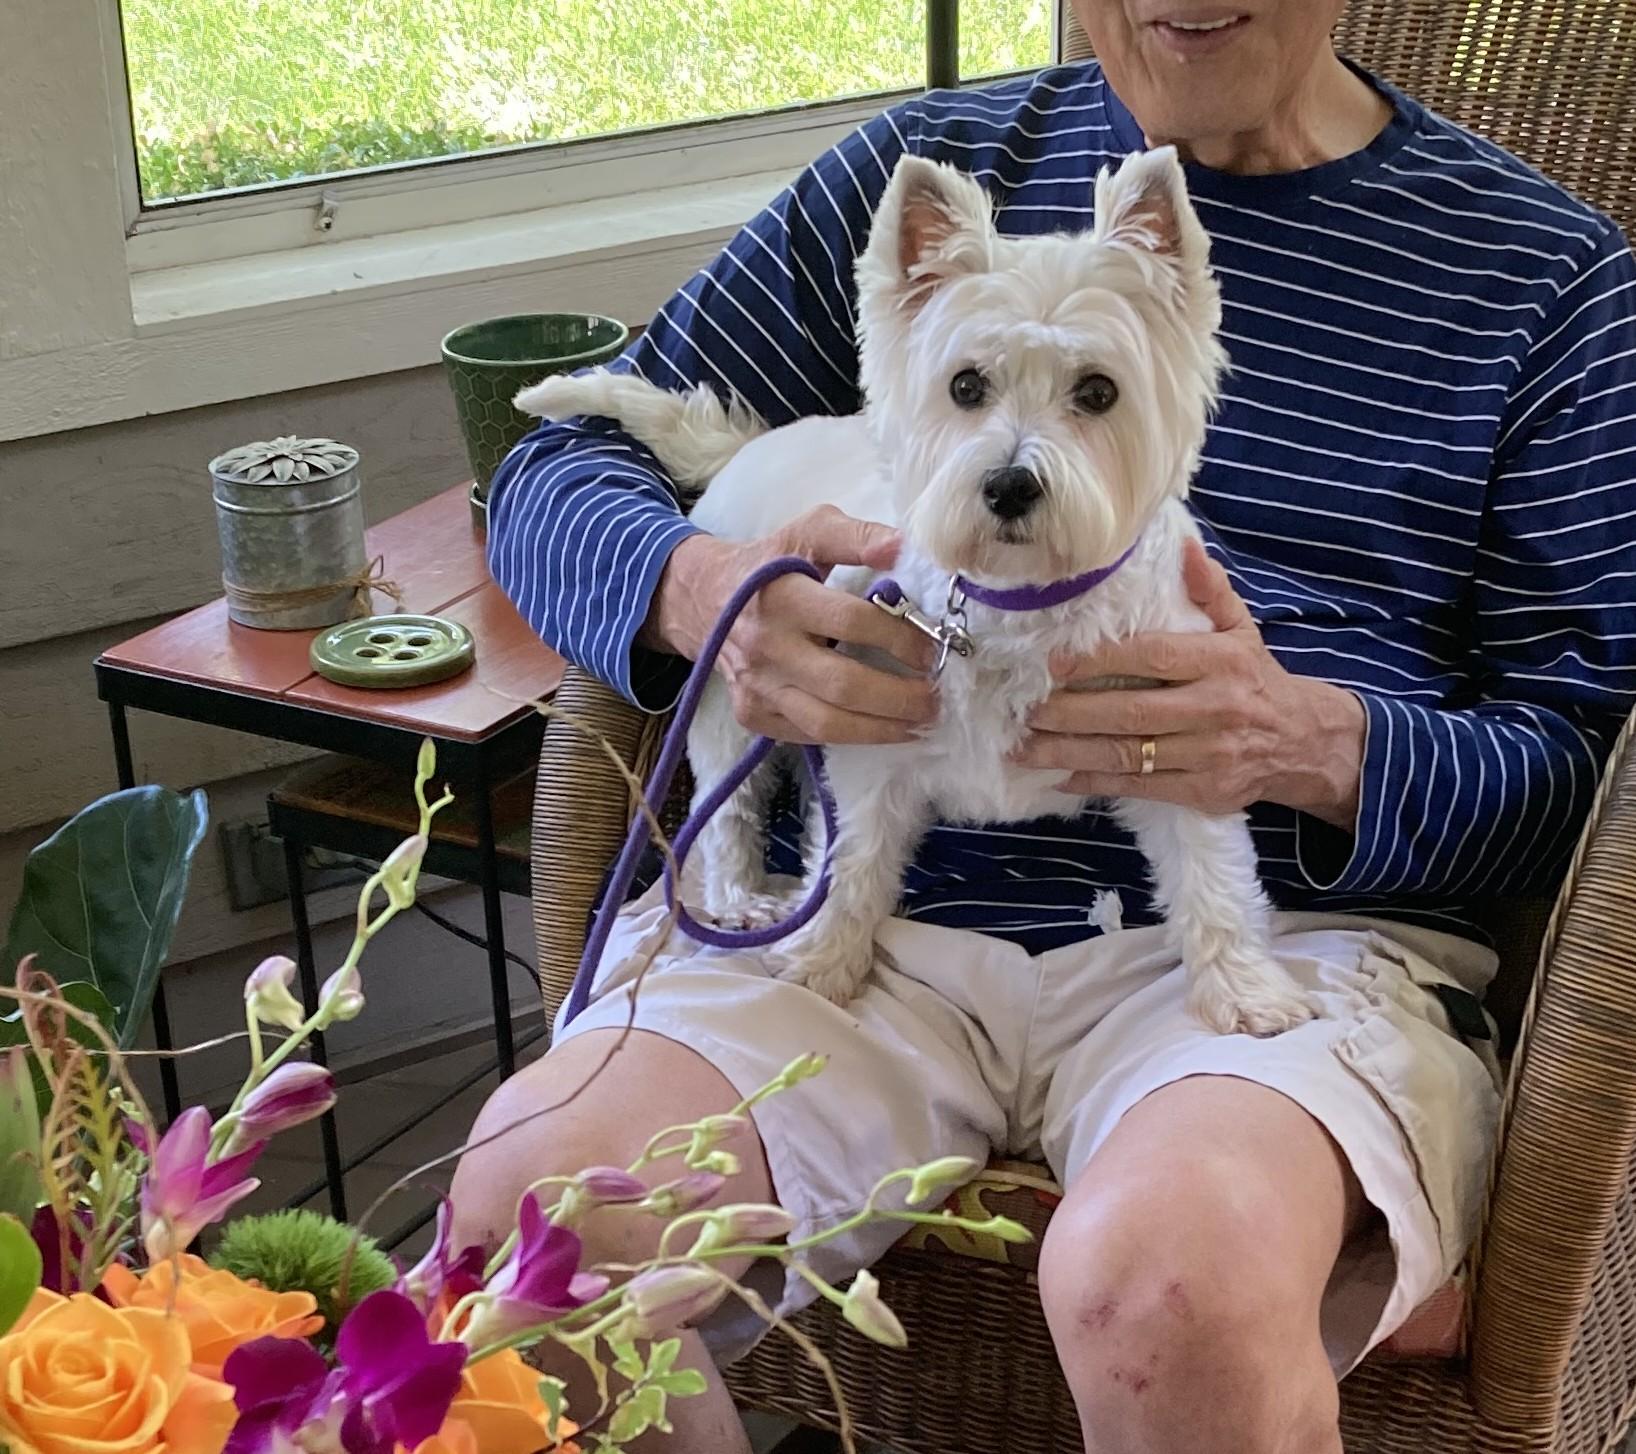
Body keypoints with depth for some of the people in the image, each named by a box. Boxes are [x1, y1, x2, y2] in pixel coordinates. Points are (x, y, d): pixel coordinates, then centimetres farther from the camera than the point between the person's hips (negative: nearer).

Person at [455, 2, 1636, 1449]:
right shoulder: (927, 170, 14)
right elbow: (556, 478, 14)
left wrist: (1314, 745, -16)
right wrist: (700, 588, -11)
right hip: (888, 905, 3)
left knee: (1167, 1286, -37)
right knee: (523, 1208, -25)